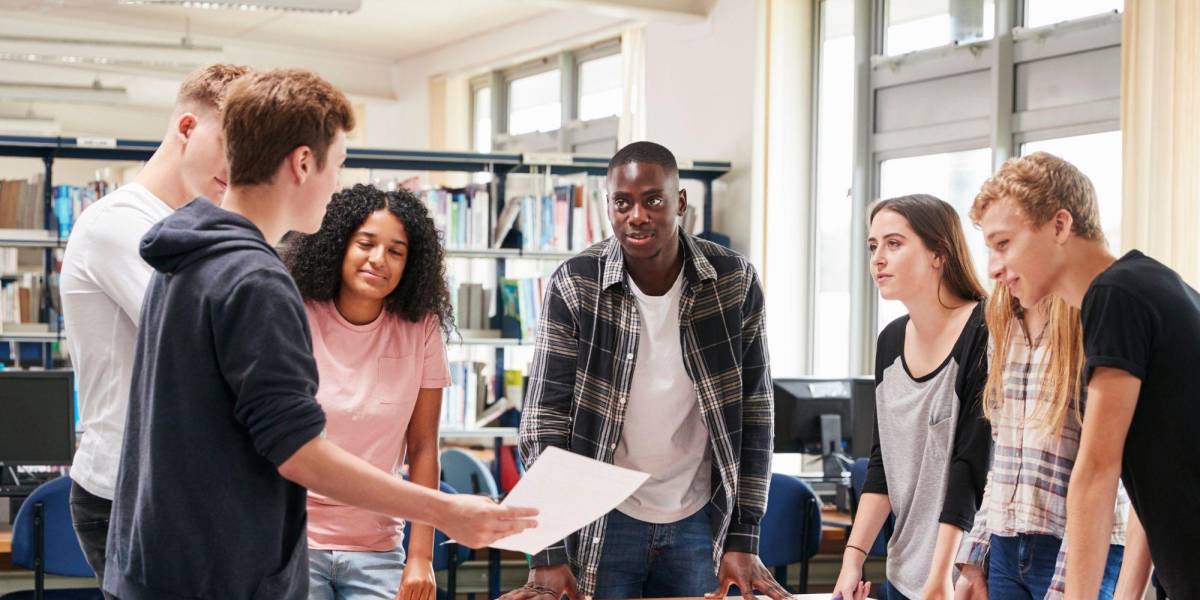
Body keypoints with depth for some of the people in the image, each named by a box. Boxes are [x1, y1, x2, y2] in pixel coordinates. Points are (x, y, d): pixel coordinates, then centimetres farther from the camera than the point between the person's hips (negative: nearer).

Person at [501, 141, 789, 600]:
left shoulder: (735, 282, -7)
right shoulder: (574, 285, -11)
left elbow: (754, 412, -2)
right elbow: (545, 418, -11)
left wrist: (743, 540, -6)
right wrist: (548, 555, -16)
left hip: (699, 520, 2)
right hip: (603, 520, -1)